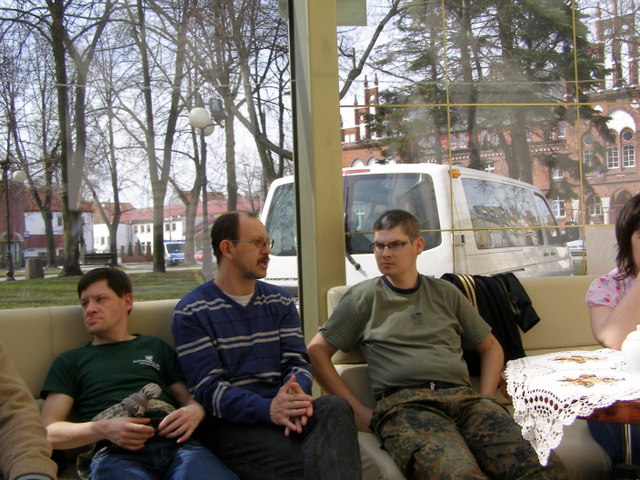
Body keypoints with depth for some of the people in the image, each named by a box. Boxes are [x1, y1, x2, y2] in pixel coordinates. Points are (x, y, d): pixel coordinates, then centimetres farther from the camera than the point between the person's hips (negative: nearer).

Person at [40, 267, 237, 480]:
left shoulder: (156, 348, 29)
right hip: (115, 452, -1)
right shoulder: (70, 361, 24)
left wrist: (194, 411, -2)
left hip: (174, 441, 1)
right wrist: (103, 429, -6)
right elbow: (49, 431, 13)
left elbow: (190, 399, 24)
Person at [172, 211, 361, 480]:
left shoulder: (280, 302, 17)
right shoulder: (191, 312, 1)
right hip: (230, 421, -5)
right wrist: (267, 409, -27)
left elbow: (298, 362, 7)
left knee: (335, 408, -29)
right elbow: (207, 387, -9)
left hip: (279, 409, 5)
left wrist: (296, 393, -19)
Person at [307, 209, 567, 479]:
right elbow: (316, 350, 11)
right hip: (403, 403, -3)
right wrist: (356, 409, 2)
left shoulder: (445, 293, 24)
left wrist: (485, 400, 11)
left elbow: (490, 347, 29)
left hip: (463, 396, 3)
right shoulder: (363, 297, 15)